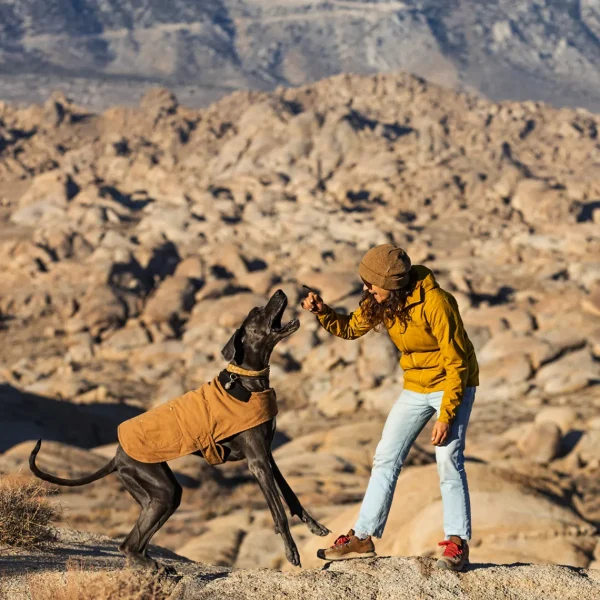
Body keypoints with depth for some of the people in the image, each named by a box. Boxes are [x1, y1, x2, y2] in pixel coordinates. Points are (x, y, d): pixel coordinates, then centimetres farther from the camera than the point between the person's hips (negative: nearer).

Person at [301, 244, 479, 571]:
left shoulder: (435, 303, -28)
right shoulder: (381, 302, -7)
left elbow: (457, 362, -25)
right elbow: (350, 328, 9)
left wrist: (446, 416, -27)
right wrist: (322, 312, -11)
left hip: (452, 385, -7)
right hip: (416, 387, 7)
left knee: (448, 459, -19)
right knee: (386, 458, 5)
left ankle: (457, 543, -13)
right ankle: (363, 537, 10)